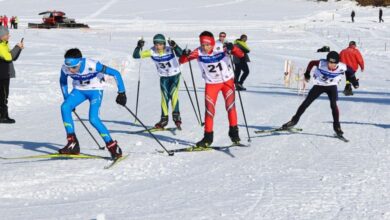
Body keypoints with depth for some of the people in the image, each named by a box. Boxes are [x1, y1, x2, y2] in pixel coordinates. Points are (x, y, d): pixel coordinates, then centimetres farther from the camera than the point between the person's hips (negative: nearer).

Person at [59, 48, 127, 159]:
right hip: (79, 90, 4)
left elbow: (115, 73, -25)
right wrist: (67, 99, 6)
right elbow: (63, 81, 6)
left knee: (93, 119, -22)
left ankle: (112, 146, -8)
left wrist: (121, 92, -23)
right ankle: (72, 144, -15)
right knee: (65, 107, -21)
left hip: (95, 90, -4)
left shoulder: (92, 65, -33)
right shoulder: (65, 68, -19)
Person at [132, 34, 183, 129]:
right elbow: (136, 55, -16)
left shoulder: (169, 50, -25)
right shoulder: (152, 52, -16)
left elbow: (181, 54, -42)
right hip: (163, 77, 3)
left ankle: (176, 116, -13)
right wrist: (139, 47, -34)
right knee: (164, 97, -1)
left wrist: (174, 46, -57)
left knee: (173, 94, -19)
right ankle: (164, 119, 10)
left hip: (175, 75, -3)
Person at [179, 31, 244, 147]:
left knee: (230, 106, -11)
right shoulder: (199, 52, -18)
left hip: (227, 80, -1)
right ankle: (208, 137, 10)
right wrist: (185, 55, -39)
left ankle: (234, 132, 4)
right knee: (209, 110, 0)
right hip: (211, 83, 1)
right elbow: (182, 61, -17)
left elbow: (241, 55, -27)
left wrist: (232, 48, -47)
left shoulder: (221, 48, -23)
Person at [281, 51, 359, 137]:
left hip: (332, 86, -1)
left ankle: (337, 126, -6)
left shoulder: (342, 67, -27)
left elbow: (350, 70, -5)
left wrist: (354, 81, 4)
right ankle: (294, 120, 12)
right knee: (306, 102, -1)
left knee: (333, 105, -20)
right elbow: (311, 63, -9)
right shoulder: (321, 64, -29)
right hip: (319, 85, 1)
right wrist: (307, 74, 1)